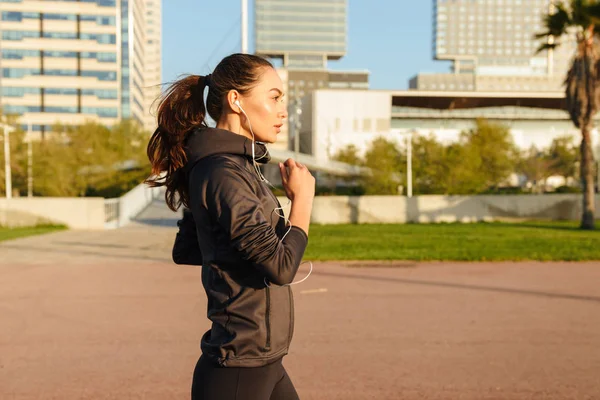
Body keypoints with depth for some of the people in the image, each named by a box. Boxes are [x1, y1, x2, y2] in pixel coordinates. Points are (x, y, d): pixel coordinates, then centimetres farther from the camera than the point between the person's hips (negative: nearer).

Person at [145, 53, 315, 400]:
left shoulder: (237, 166, 9)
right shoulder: (224, 174, -20)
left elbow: (185, 250, 18)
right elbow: (281, 266, -24)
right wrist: (302, 198, -12)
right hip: (238, 372, -9)